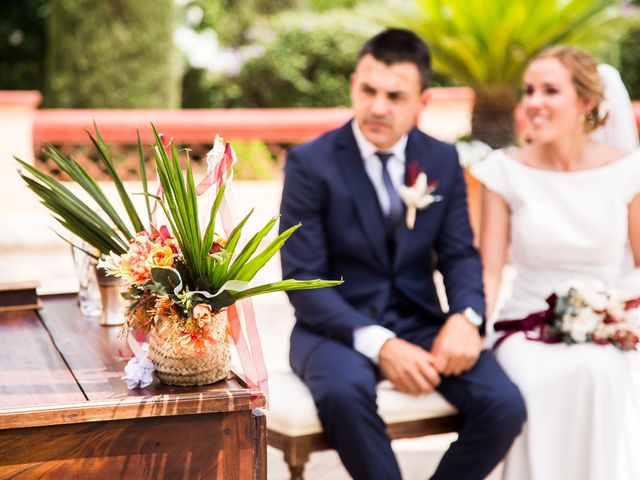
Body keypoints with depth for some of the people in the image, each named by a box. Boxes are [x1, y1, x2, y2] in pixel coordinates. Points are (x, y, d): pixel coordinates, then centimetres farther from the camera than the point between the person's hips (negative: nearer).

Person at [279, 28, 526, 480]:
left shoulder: (443, 159, 5)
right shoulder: (310, 163, -8)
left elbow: (460, 254, 6)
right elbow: (304, 280, -12)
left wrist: (465, 316, -18)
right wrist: (378, 343, -25)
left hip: (420, 321, 4)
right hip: (339, 326, -3)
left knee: (505, 405, -20)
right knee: (344, 391, -37)